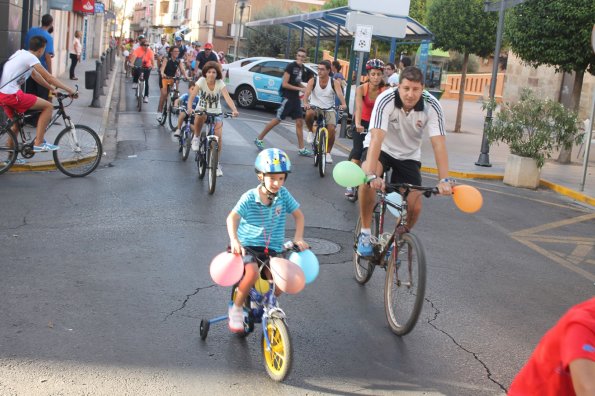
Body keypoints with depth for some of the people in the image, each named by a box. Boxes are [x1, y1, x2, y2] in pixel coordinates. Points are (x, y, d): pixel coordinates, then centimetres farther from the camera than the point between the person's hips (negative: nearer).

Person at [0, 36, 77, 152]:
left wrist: (52, 89, 29)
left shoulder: (21, 53, 18)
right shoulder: (30, 57, -9)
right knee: (48, 106, -4)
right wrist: (69, 90, -4)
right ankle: (38, 143, -5)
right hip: (11, 94, -10)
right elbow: (49, 78, -10)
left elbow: (35, 75, 26)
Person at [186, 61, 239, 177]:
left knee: (218, 136, -13)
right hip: (202, 110, -1)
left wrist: (234, 110, -46)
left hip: (216, 112, 1)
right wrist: (189, 107, -46)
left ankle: (216, 163, 4)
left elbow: (227, 97, -28)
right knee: (200, 116, -37)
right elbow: (192, 95, -26)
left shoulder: (220, 83, -15)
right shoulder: (201, 81, -16)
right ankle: (196, 138, -9)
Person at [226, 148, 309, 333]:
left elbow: (298, 215, 7)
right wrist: (234, 240, -41)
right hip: (247, 246, -3)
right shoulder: (250, 197, -13)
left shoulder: (283, 194, -2)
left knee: (279, 285, -14)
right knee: (252, 273, -33)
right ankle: (236, 308, -7)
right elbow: (232, 217, -24)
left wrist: (298, 238, -7)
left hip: (272, 249, 4)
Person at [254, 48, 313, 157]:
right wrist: (299, 89, -17)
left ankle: (301, 149, 8)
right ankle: (259, 139, 11)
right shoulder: (291, 66, -12)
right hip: (287, 97, -7)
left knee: (299, 122, 4)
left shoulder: (302, 68, 10)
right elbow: (284, 84, -16)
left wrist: (305, 88, 3)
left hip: (295, 98, 7)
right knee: (278, 119, -2)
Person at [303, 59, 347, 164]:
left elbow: (340, 94, -23)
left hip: (329, 109, 1)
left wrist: (343, 104, -44)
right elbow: (307, 93, -20)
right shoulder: (313, 81, -5)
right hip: (315, 107, -1)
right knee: (309, 113, -36)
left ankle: (328, 153, 1)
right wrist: (305, 103, -42)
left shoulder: (335, 82, -6)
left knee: (331, 129, -19)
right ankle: (311, 131, -6)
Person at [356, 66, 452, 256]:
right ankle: (365, 233, -15)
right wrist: (372, 175, -52)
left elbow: (439, 143, -29)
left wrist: (444, 180, -42)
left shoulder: (432, 106, -23)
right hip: (382, 149, -2)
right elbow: (377, 137, -39)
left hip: (408, 156, 2)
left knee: (415, 207, -10)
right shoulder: (386, 100, -28)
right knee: (367, 180, -35)